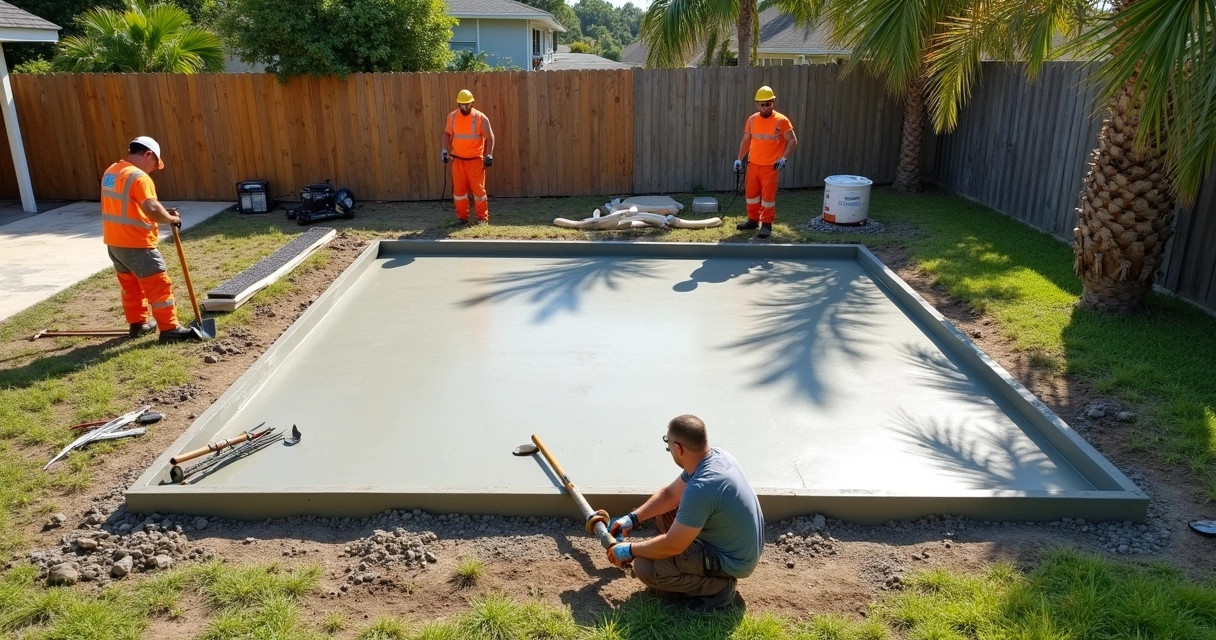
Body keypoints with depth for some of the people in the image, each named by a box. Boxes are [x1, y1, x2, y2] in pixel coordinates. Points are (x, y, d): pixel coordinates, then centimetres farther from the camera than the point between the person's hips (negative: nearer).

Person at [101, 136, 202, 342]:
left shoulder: (111, 172, 12)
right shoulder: (139, 177, -19)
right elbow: (151, 209, -33)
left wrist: (164, 213, 7)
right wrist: (171, 218, -14)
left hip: (114, 242, 10)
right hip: (136, 244, -9)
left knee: (131, 285, 21)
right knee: (159, 285, -3)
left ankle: (137, 324, 30)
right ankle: (169, 329, -1)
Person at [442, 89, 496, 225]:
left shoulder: (480, 117, -8)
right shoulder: (452, 117, 2)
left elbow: (489, 137, -4)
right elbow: (447, 133, 14)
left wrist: (489, 155, -11)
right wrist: (445, 150, 3)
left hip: (475, 159, -3)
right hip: (457, 159, 3)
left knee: (478, 188, -1)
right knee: (458, 188, 5)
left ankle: (482, 217, 8)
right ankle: (462, 216, 15)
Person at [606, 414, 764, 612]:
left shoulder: (700, 488, -34)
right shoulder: (716, 455, -5)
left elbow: (671, 546, -26)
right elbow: (670, 494, 9)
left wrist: (629, 550, -10)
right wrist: (632, 518, 5)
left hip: (732, 560, -9)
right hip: (742, 544, 9)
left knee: (645, 567, -16)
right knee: (664, 511, 17)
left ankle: (719, 585, -3)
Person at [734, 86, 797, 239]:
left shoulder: (781, 120, -9)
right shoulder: (752, 119, 4)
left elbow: (792, 141, -5)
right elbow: (745, 141, 12)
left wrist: (784, 158, -16)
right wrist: (739, 159, 7)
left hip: (771, 166, -5)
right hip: (753, 164, 5)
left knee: (768, 195, -2)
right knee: (751, 193, 12)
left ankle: (767, 224, 7)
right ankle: (753, 220, 28)